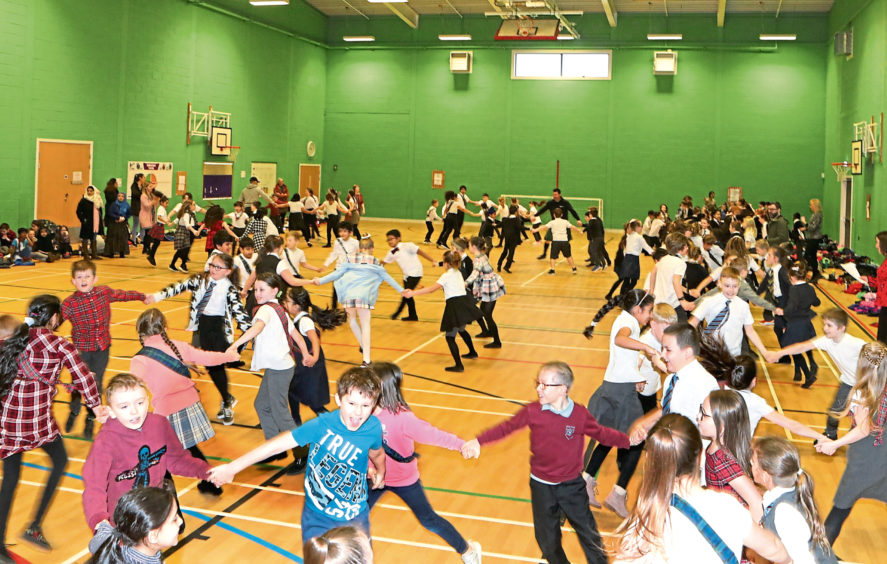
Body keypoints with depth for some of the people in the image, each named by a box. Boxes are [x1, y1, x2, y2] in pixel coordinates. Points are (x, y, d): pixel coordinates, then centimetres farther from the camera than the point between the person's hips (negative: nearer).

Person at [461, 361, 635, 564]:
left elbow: (602, 434, -1)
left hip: (571, 485, -1)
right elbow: (506, 427, -7)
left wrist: (629, 441, -9)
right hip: (541, 485, 1)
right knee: (547, 537, 15)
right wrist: (478, 441, -15)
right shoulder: (533, 412, -12)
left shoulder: (579, 414, -14)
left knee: (587, 531, 8)